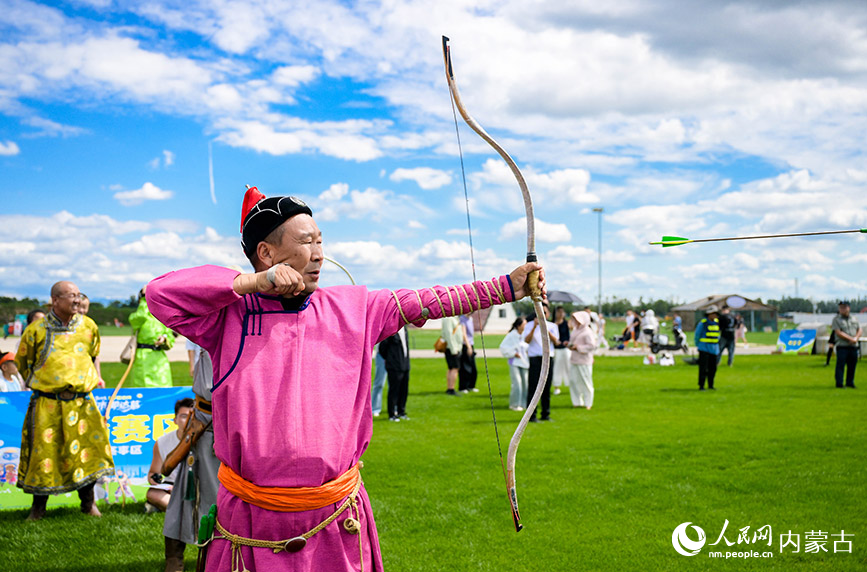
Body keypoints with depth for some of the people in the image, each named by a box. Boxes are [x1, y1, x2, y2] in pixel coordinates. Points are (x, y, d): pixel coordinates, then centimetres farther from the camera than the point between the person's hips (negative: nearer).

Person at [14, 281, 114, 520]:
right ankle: (38, 506, 16)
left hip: (81, 400, 2)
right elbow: (22, 363, 11)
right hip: (47, 402, -2)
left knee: (89, 446, -3)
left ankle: (88, 502, 13)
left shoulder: (88, 327, 6)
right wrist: (39, 382, 11)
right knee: (43, 451, -1)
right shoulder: (37, 330, -3)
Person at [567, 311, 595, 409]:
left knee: (585, 382, 0)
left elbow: (592, 346, -19)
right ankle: (577, 402, 20)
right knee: (573, 380, 8)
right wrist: (570, 345, 3)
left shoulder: (587, 332, -13)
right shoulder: (575, 330, 14)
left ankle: (588, 403, 10)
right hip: (574, 360, 8)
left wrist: (578, 347, -19)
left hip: (584, 361, -8)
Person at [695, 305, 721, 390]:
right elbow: (697, 335, 0)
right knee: (703, 368, -8)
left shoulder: (717, 322, 7)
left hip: (714, 349, 6)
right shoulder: (703, 323, -10)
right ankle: (701, 386, -4)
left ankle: (710, 385, 17)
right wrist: (698, 346, 9)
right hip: (704, 349, -6)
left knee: (713, 368, 7)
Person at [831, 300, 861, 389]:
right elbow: (838, 332, -10)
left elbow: (859, 330, 12)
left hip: (853, 346, 5)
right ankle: (839, 384, -3)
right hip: (842, 346, -5)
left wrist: (856, 338, -8)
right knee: (841, 365, -7)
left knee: (852, 365, 7)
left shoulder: (854, 319, 16)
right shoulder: (836, 319, 0)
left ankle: (850, 383, 17)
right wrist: (850, 338, -15)